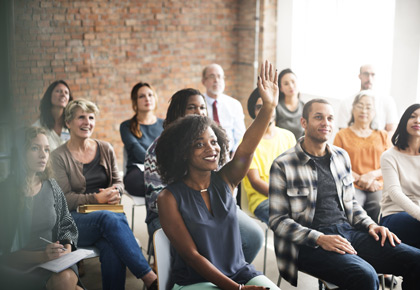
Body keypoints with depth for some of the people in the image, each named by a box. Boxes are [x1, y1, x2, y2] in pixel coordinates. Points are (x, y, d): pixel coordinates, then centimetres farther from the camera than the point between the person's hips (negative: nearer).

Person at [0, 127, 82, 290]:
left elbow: (67, 225, 17)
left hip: (54, 262, 4)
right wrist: (41, 256, -19)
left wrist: (67, 249, -3)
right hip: (17, 269, -4)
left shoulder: (51, 186, 7)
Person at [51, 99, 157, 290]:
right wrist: (96, 198, -17)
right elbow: (65, 198, -4)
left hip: (108, 213, 3)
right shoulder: (59, 156, 2)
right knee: (110, 218, -37)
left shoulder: (105, 149, 14)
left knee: (112, 247, -35)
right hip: (74, 220, -3)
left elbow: (118, 181, 19)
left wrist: (115, 191, -6)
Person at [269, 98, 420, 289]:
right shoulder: (283, 165, -4)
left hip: (348, 232, 6)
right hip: (309, 244, -6)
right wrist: (320, 239, -19)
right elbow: (278, 220, -7)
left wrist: (370, 225, 4)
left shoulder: (342, 157, 15)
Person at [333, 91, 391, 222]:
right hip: (352, 186, -2)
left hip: (378, 188, 2)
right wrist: (360, 179, -7)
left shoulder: (383, 135, 21)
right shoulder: (342, 135, 14)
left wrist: (372, 175, -7)